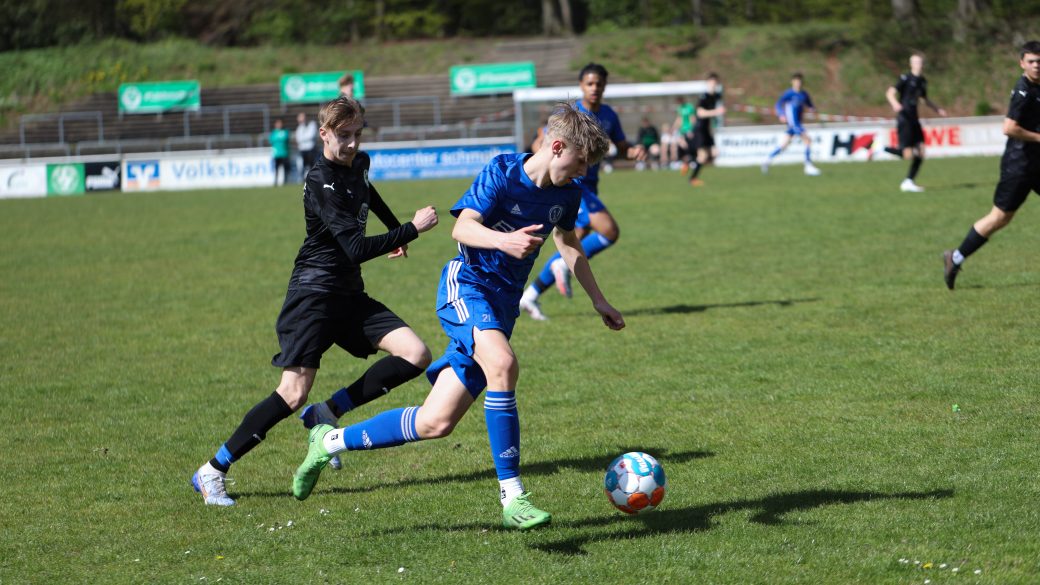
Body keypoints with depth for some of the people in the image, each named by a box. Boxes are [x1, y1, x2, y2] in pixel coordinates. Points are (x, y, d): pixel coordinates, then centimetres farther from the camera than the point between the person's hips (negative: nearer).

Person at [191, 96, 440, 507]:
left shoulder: (359, 164, 9)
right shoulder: (321, 182, -17)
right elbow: (357, 248, -25)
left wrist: (395, 231, 42)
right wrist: (411, 230, -21)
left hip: (349, 295, 8)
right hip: (314, 292, -8)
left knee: (416, 355, -7)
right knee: (294, 393, -16)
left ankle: (327, 414, -2)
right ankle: (211, 472, -6)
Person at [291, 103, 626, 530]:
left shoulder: (567, 193, 7)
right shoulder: (503, 172, -13)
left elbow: (568, 242, 27)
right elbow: (463, 227, -24)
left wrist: (598, 301, 30)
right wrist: (503, 240, -44)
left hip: (503, 304, 7)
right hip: (467, 284, -7)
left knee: (436, 423, -1)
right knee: (502, 363, -38)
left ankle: (331, 442, 18)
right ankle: (512, 497, -33)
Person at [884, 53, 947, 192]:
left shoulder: (922, 81, 14)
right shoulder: (906, 78, -9)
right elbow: (890, 93, -18)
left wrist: (937, 109, 22)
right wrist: (895, 104, -38)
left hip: (914, 119, 8)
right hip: (904, 119, -8)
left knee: (921, 152, 0)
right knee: (907, 154, -15)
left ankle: (909, 182, 10)